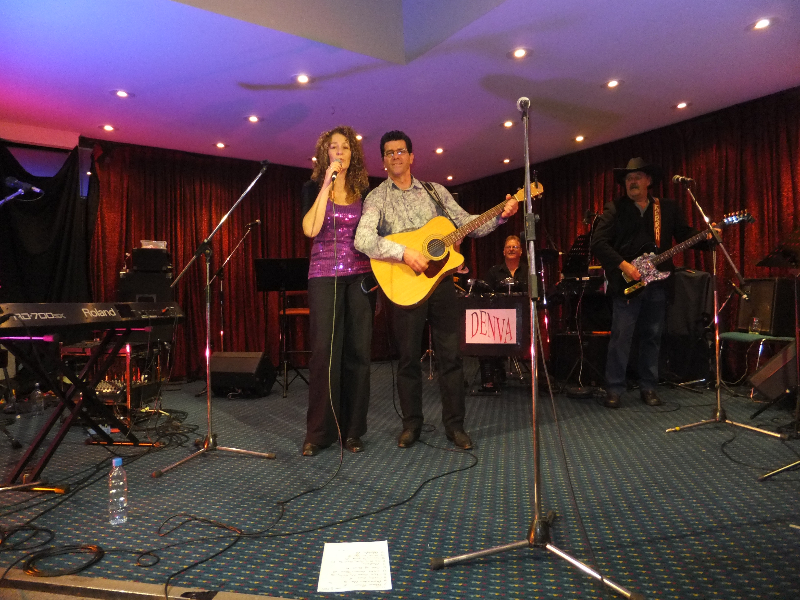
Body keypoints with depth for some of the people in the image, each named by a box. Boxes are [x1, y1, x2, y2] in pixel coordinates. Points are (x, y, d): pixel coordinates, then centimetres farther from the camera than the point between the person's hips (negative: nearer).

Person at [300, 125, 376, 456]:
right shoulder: (313, 188, 6)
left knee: (358, 351, 0)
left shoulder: (364, 193, 12)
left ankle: (352, 429, 11)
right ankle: (319, 432, 6)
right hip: (324, 276, -2)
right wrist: (327, 184, -11)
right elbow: (310, 229, -12)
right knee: (324, 351, -6)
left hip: (361, 276, 2)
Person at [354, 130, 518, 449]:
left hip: (440, 280, 3)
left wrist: (500, 215, -4)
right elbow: (362, 239, -14)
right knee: (408, 357, 5)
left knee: (450, 354, 3)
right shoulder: (377, 197, 3)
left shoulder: (435, 191, 14)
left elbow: (468, 224, 11)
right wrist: (404, 253, -25)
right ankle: (412, 423, 21)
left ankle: (455, 425, 15)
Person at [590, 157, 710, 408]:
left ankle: (648, 387, 19)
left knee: (652, 336, 9)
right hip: (626, 282, -3)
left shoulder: (668, 208, 13)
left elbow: (685, 235, 11)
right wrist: (623, 265, -15)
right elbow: (598, 243, -7)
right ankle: (614, 389, 3)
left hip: (657, 281, 4)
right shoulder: (614, 209, 2)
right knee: (620, 336, -5)